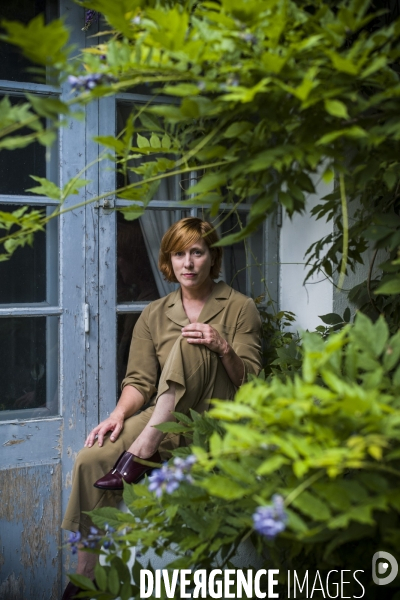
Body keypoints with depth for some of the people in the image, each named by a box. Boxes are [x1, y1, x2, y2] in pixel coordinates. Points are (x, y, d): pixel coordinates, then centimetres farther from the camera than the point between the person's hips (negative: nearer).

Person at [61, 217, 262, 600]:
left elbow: (249, 383, -2)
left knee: (187, 344, -27)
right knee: (90, 459, -23)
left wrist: (224, 348, -20)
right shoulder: (155, 314, 12)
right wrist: (119, 414, -14)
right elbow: (140, 380, 6)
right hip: (163, 421, 3)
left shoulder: (239, 307, 3)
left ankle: (142, 452, -28)